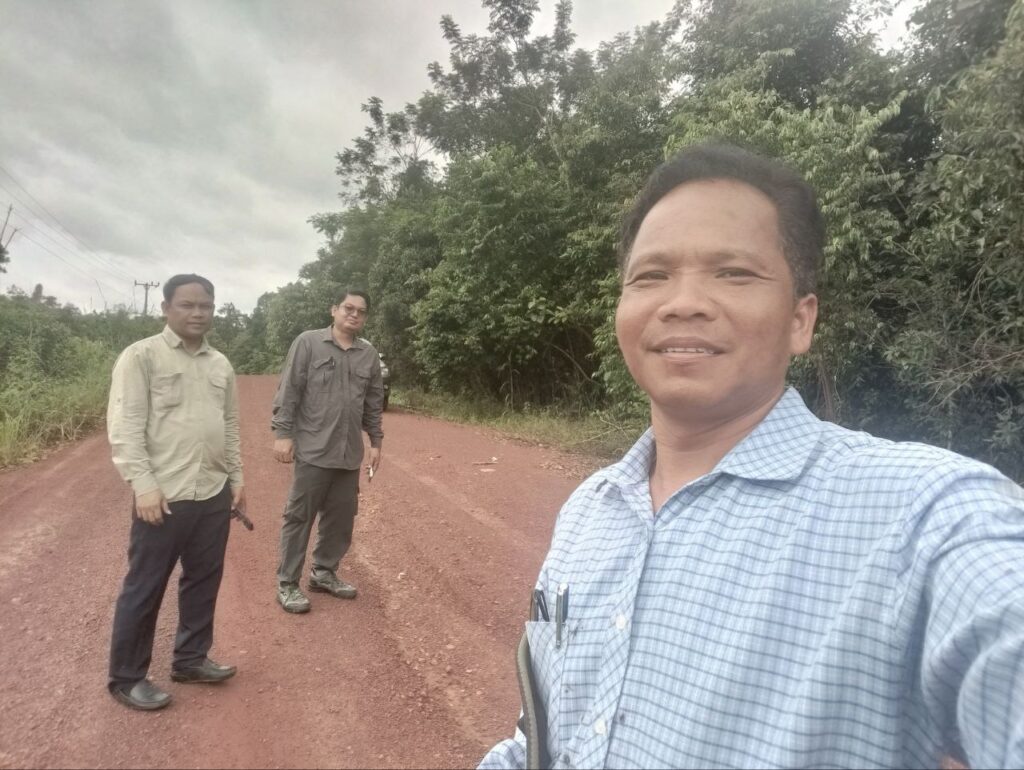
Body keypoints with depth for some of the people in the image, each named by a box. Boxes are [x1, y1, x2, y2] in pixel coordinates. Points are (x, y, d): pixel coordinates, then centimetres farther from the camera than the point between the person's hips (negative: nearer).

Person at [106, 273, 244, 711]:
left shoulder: (220, 364, 12)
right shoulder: (141, 356, -6)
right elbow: (124, 427, -11)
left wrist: (236, 477, 14)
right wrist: (144, 484, -18)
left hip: (214, 495, 6)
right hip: (164, 497, -6)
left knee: (204, 581, 15)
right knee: (144, 588, 6)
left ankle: (190, 659, 33)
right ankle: (126, 677, 22)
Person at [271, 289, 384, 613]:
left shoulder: (369, 354, 9)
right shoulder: (308, 343, -3)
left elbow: (374, 403, 14)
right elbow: (289, 391, -6)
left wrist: (376, 442, 12)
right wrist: (283, 432, -11)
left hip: (350, 453, 5)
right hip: (313, 449, -4)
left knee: (341, 518, 11)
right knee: (299, 516, 4)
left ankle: (324, 572, 29)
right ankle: (287, 583, 15)